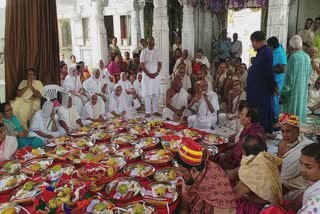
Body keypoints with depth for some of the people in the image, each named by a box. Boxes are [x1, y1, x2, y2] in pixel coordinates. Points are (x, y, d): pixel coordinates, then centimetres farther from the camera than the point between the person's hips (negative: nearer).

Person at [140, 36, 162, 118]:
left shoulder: (157, 52, 7)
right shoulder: (143, 52, -1)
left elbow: (159, 64, 5)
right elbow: (142, 65, -6)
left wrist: (157, 73, -9)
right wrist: (148, 74, -12)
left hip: (156, 75, 3)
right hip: (146, 75, -2)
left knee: (156, 93, 4)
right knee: (147, 94, -1)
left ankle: (155, 110, 13)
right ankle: (148, 112, 3)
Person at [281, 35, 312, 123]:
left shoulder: (294, 57, -17)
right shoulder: (307, 56, 4)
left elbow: (290, 76, -18)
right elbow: (309, 72, 14)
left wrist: (284, 92, -14)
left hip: (294, 90, -7)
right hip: (304, 90, 7)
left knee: (290, 115, 1)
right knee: (300, 110, 17)